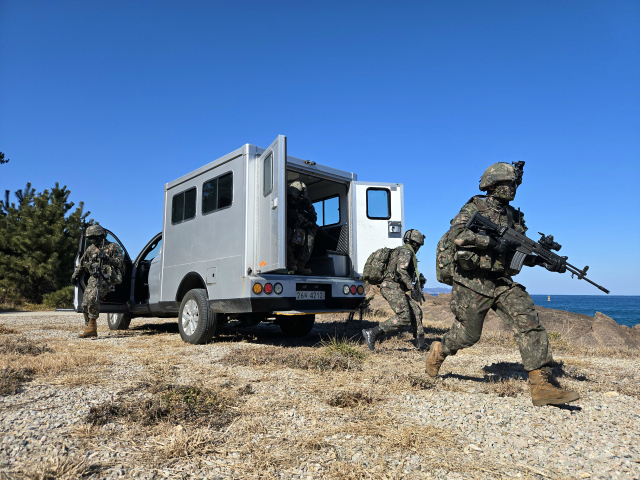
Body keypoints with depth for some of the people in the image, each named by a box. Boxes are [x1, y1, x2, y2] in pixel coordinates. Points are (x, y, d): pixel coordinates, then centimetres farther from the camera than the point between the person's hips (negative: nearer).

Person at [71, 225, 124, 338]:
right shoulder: (91, 249, 18)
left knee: (92, 298, -26)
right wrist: (74, 276, 26)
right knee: (85, 303, 0)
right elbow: (81, 264, 29)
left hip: (106, 278, -7)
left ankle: (92, 325, -17)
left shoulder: (113, 247, 0)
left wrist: (109, 259, -25)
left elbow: (120, 262, -10)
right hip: (93, 278, 7)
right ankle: (90, 329, 11)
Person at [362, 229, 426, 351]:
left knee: (416, 311, 11)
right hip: (392, 287, -11)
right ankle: (372, 333, -21)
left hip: (395, 288, 11)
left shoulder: (401, 251, 27)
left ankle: (420, 342, 14)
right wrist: (412, 288, -21)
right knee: (404, 317, -18)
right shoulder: (406, 251, -4)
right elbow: (401, 269, -21)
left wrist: (417, 278, 36)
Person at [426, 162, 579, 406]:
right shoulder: (474, 207, -5)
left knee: (529, 323, -11)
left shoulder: (514, 216, 13)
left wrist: (543, 261, 0)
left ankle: (541, 386, -9)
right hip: (473, 283, -5)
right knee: (467, 334, 5)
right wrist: (492, 241, -26)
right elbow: (456, 233, -23)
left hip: (502, 282, 5)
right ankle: (438, 351, 36)